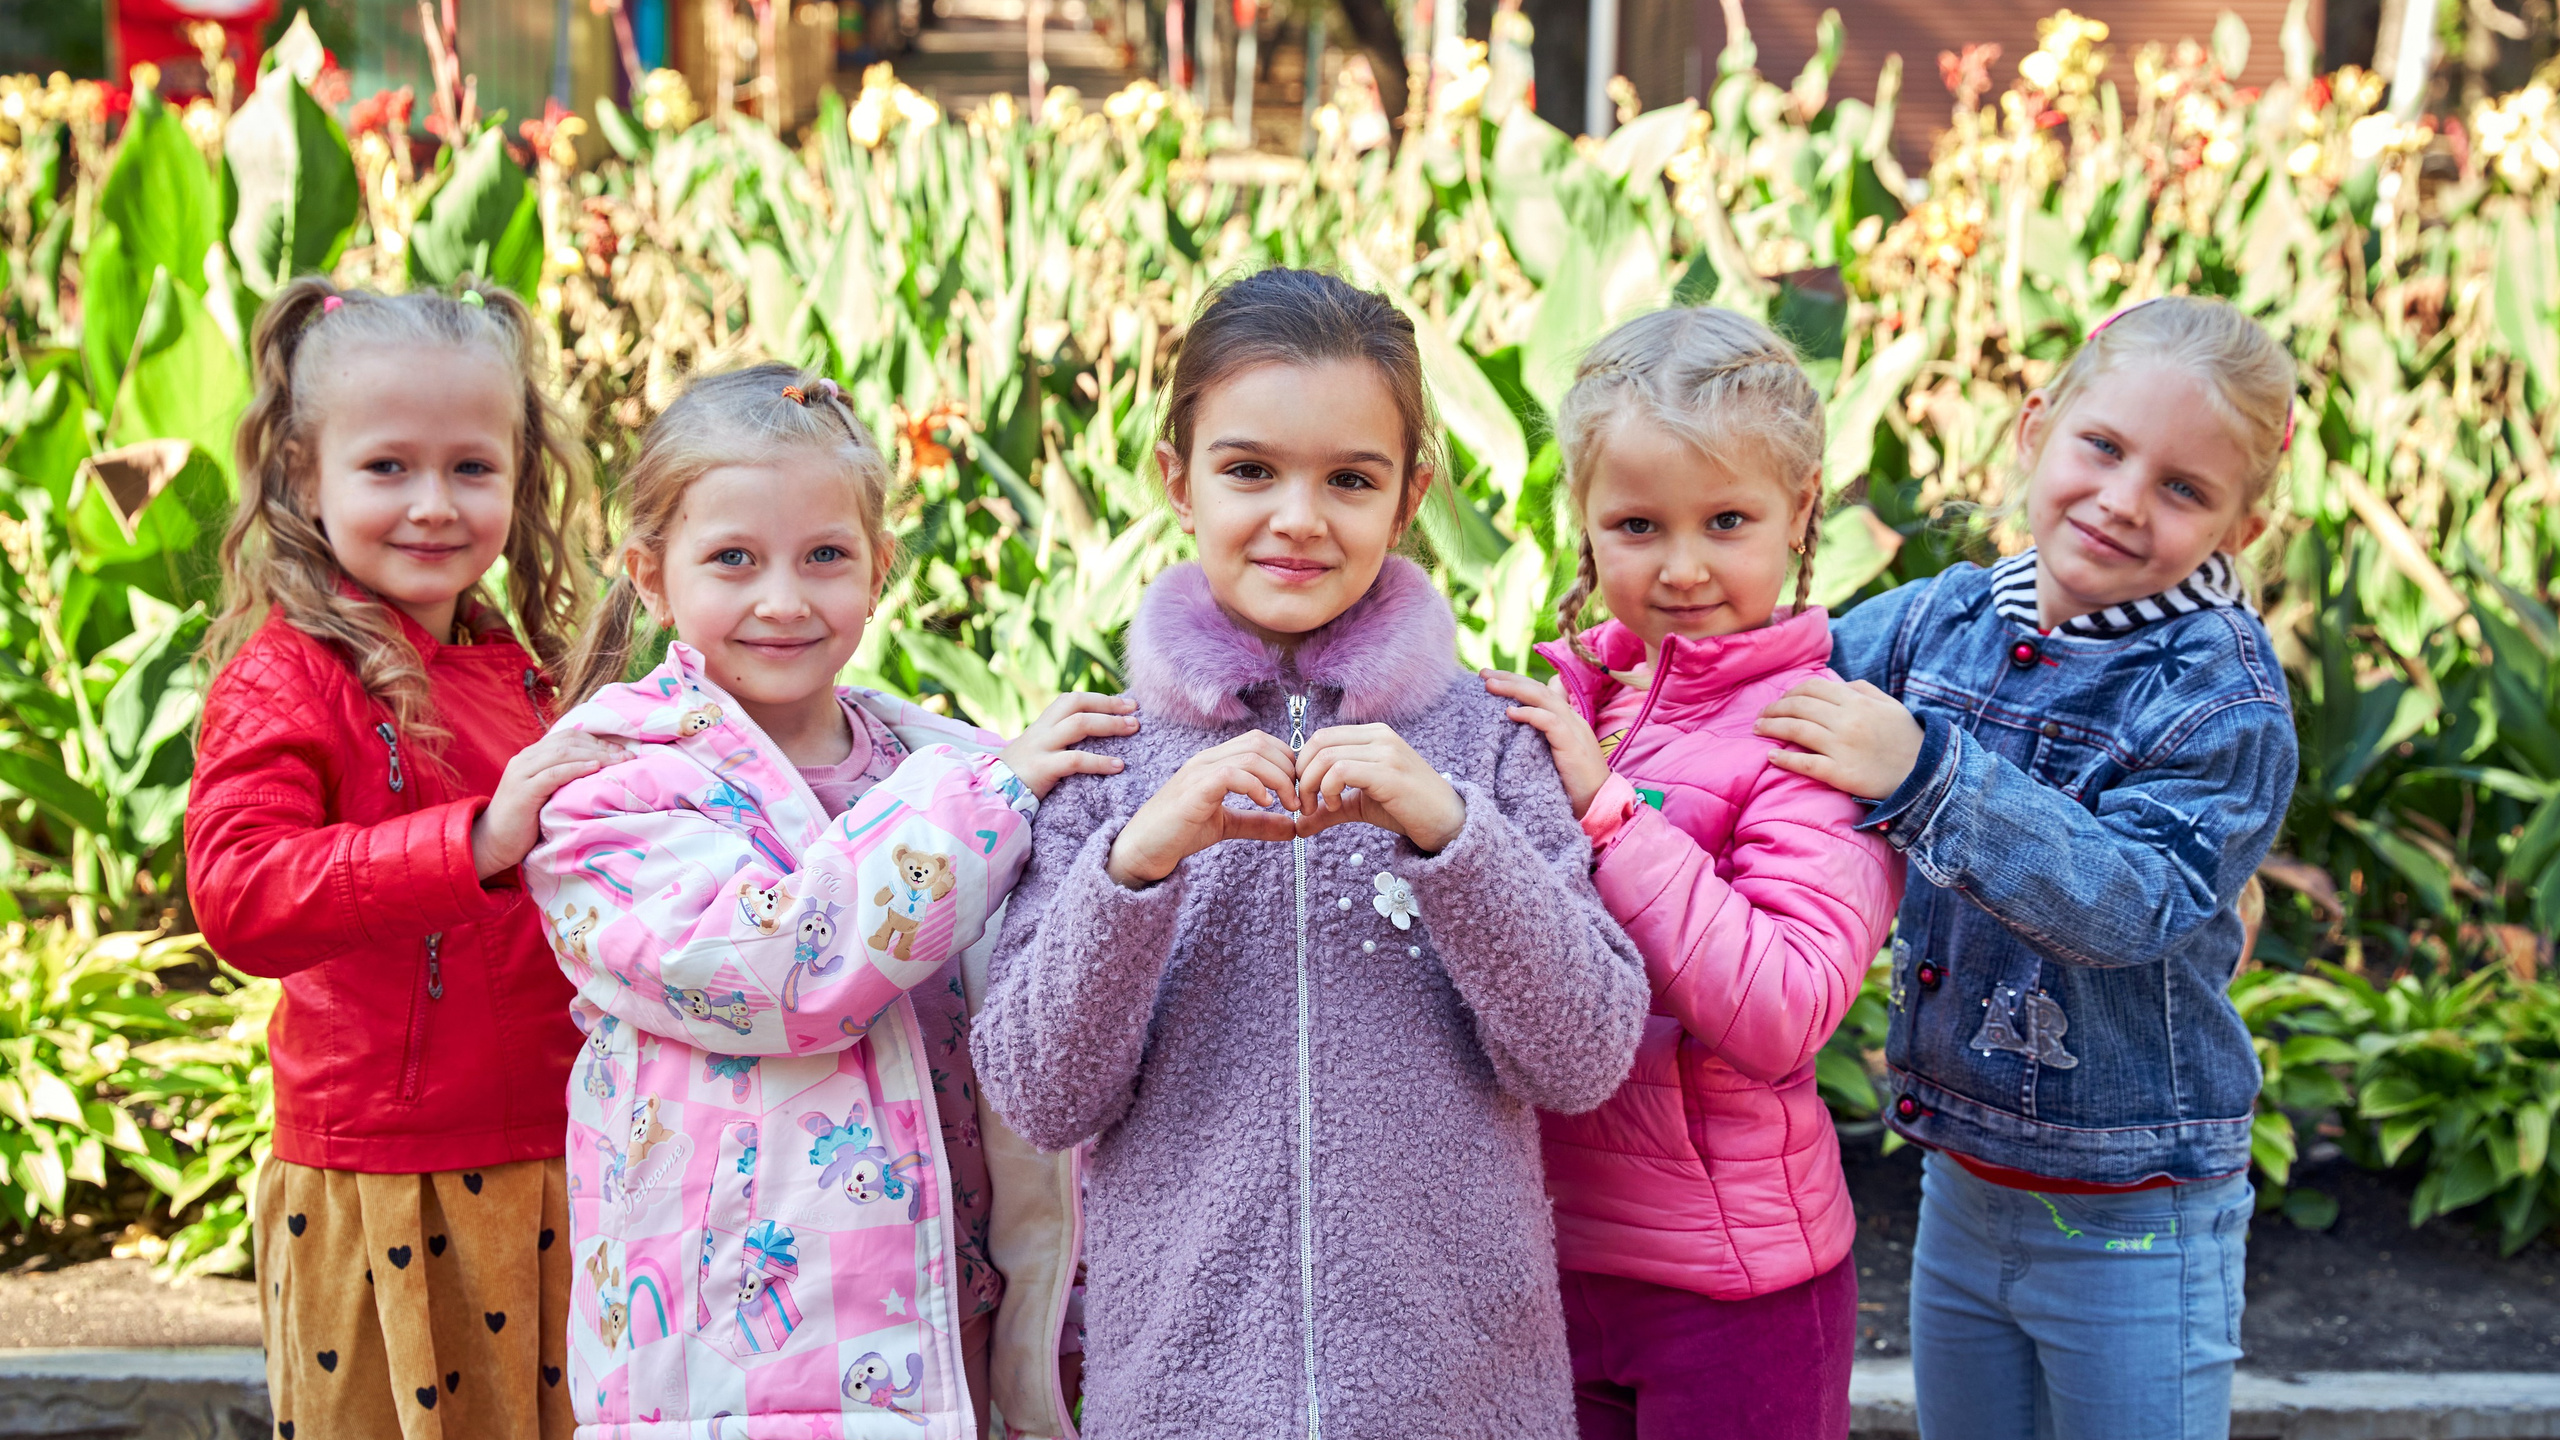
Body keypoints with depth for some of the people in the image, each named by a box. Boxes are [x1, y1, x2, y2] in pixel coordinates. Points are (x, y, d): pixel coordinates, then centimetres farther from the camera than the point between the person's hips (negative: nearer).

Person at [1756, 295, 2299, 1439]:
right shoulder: (1937, 623, -1)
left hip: (2136, 1226, -6)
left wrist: (1925, 774, -38)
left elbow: (2131, 900, -31)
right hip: (1960, 1185, 6)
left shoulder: (2225, 703, -18)